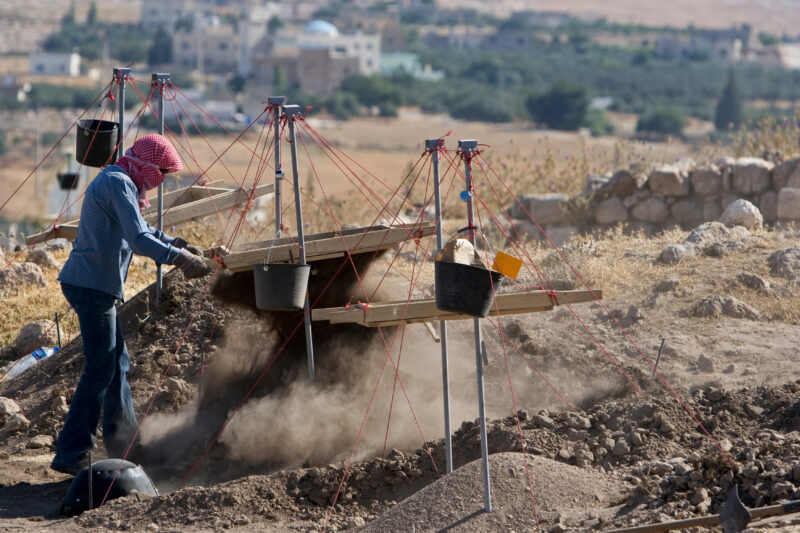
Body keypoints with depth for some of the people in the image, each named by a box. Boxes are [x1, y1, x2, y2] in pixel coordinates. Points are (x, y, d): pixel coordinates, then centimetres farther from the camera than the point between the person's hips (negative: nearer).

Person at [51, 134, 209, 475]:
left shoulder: (116, 182, 18)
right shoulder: (118, 184, -15)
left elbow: (141, 230, 29)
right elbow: (138, 240, -24)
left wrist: (178, 245, 17)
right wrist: (180, 258, -20)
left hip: (94, 285, 11)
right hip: (92, 286, -11)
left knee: (116, 362, 18)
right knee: (100, 370, -10)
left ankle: (123, 442, 28)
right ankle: (70, 454, -10)